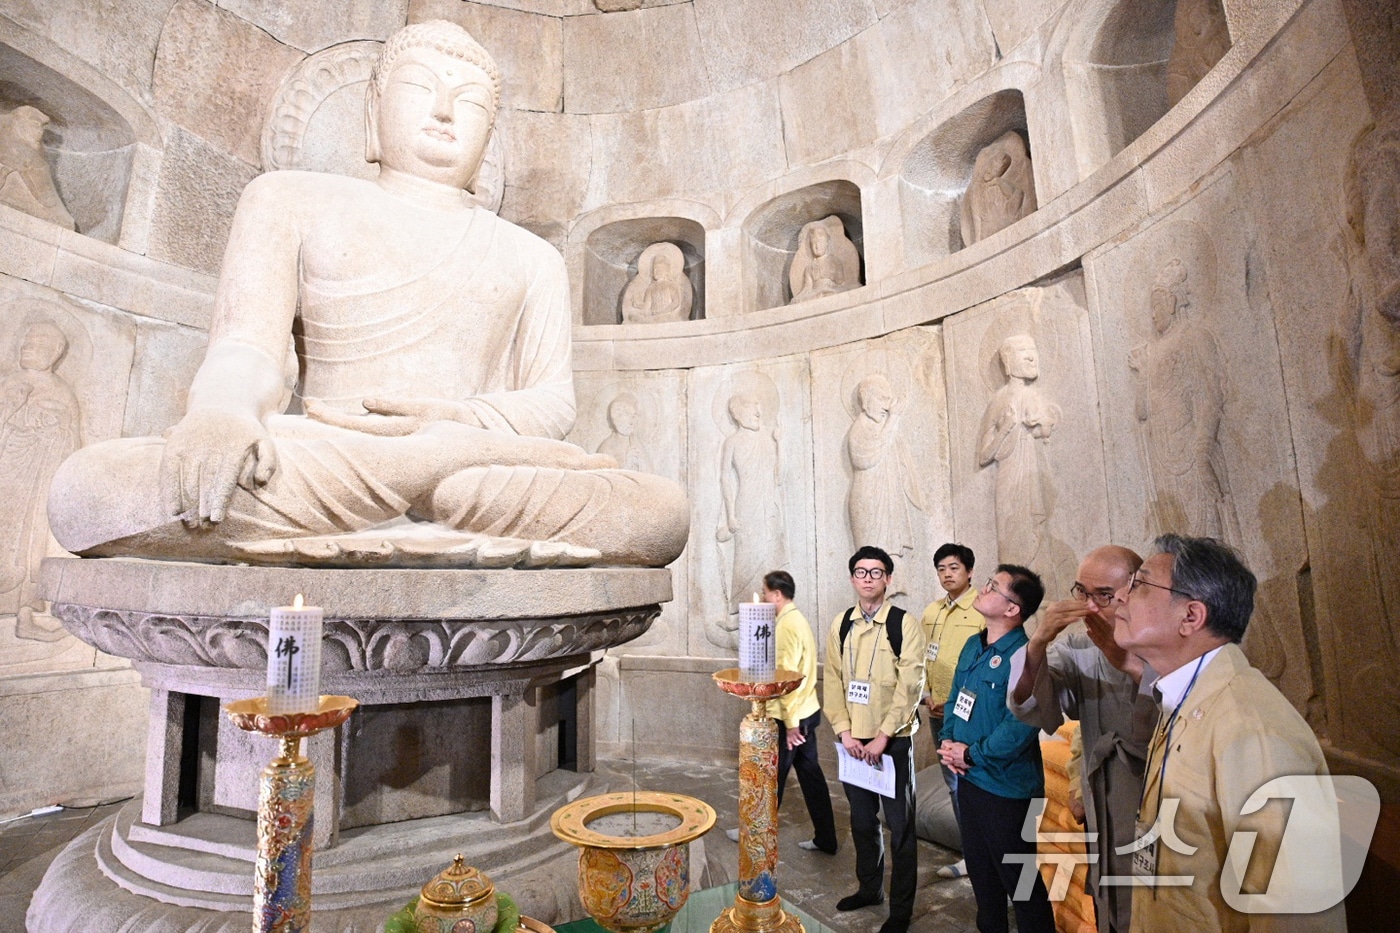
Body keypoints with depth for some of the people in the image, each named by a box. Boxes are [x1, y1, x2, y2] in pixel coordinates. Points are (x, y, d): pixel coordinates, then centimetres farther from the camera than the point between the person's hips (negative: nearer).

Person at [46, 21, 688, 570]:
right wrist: (221, 413, -20)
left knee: (663, 510, -25)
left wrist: (471, 423, -13)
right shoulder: (293, 200, 21)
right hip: (310, 473, 1)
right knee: (87, 490, -29)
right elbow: (246, 344, 4)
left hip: (469, 470, 0)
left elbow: (552, 401, 10)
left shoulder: (532, 258, 23)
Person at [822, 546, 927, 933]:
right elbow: (832, 681, 3)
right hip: (853, 740, 4)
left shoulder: (904, 625, -10)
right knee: (862, 820, 18)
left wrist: (883, 737, -15)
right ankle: (869, 888, 39)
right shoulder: (841, 625, 3)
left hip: (892, 741, -4)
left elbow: (910, 686, -14)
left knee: (899, 826, 7)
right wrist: (844, 731, -7)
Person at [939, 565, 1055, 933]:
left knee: (1017, 877, 8)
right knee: (980, 868, 23)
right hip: (969, 778, 8)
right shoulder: (973, 646, 5)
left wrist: (971, 754, -18)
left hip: (1006, 785, -8)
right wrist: (948, 741, -3)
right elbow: (954, 699, 13)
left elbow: (1021, 724, -27)